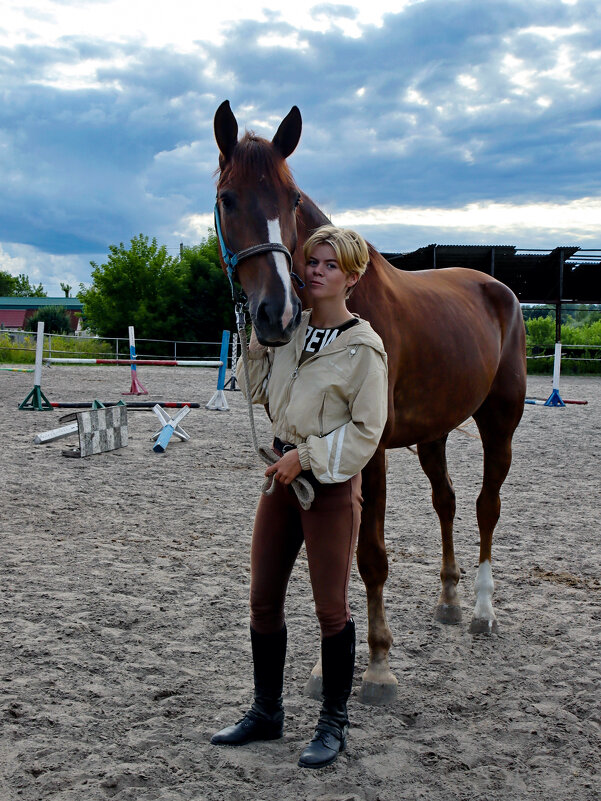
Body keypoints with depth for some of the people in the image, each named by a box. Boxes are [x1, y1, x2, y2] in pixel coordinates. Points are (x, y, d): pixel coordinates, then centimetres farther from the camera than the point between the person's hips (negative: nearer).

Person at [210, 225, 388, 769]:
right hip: (284, 472, 7)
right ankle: (266, 713, 29)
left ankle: (334, 723, 20)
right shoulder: (289, 330, 7)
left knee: (331, 607, 3)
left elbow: (366, 430, -13)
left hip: (332, 483, -7)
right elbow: (261, 392, 17)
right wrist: (258, 337, 5)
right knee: (263, 599, 12)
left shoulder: (363, 347, -12)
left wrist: (307, 456, -17)